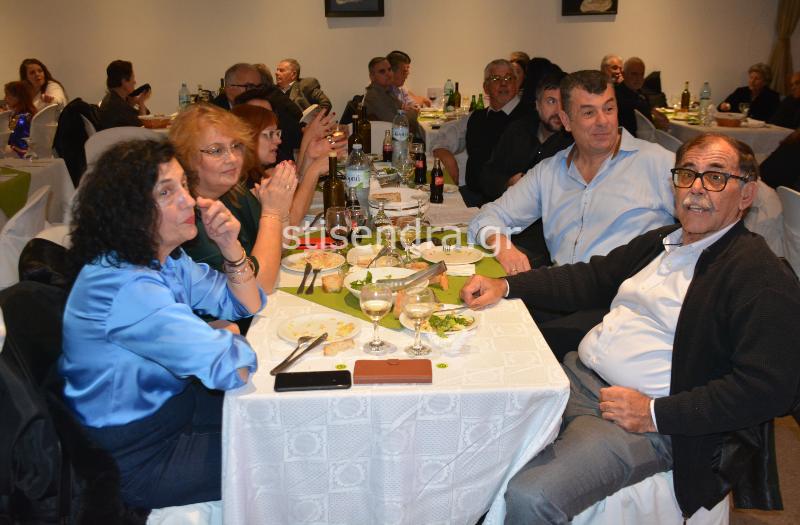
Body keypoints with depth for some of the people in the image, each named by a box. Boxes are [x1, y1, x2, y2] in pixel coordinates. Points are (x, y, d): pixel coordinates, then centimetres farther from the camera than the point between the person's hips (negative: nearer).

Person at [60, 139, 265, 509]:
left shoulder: (164, 257, -3)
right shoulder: (125, 286, -32)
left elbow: (246, 305, 2)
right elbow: (233, 368, -36)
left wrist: (230, 246, -15)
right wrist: (230, 343, -12)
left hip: (171, 402, 9)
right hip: (139, 456, -9)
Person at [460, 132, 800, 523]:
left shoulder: (764, 277, -10)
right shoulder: (659, 241, 15)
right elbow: (593, 278, 21)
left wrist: (655, 414, -20)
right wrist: (504, 286, 7)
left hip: (650, 423, -8)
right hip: (574, 374, 8)